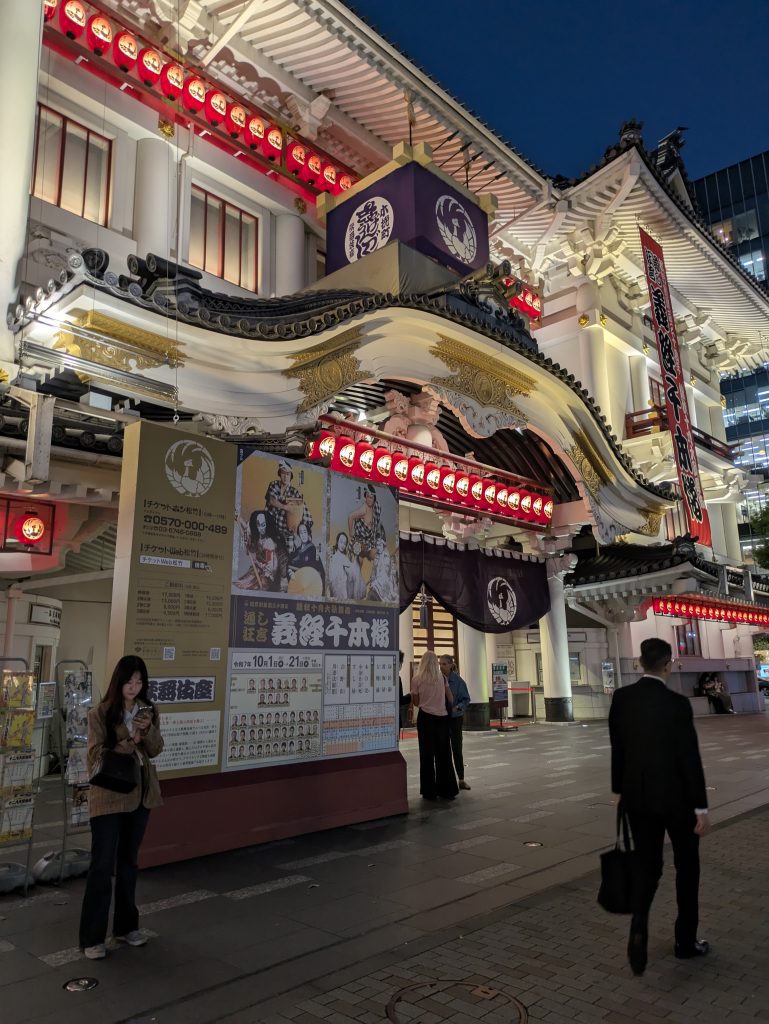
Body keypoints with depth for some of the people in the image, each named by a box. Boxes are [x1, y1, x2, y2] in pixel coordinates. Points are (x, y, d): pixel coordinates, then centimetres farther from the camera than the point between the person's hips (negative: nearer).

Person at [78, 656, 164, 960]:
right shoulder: (100, 713, -9)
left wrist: (148, 729, -19)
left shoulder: (149, 711, 4)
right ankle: (92, 937, 12)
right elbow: (96, 754, -11)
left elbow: (155, 750, 0)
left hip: (140, 794, 5)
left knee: (129, 861, 16)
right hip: (109, 796, -4)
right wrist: (127, 745, -24)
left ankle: (126, 925, 29)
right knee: (102, 865, 0)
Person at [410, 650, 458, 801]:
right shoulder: (442, 678, 2)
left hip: (426, 718, -2)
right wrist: (450, 708, 24)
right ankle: (447, 790, 15)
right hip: (442, 717, 3)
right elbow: (450, 698, 5)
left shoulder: (417, 679, -5)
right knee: (444, 754, 11)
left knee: (427, 754, 5)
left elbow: (416, 702, -1)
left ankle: (429, 791, 9)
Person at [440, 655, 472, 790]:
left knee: (457, 749, 4)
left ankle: (461, 779, 14)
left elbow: (466, 699, -5)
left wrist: (457, 707, -21)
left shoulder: (458, 681, -9)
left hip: (455, 718, -2)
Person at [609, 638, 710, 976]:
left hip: (637, 796, 3)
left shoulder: (621, 698, -3)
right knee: (687, 865, 17)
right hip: (675, 796, -3)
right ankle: (685, 941, 27)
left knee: (645, 865, 13)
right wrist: (700, 806, -7)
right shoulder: (677, 703, -17)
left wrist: (619, 788, 16)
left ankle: (638, 930, -7)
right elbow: (689, 758, -15)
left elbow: (617, 748, 5)